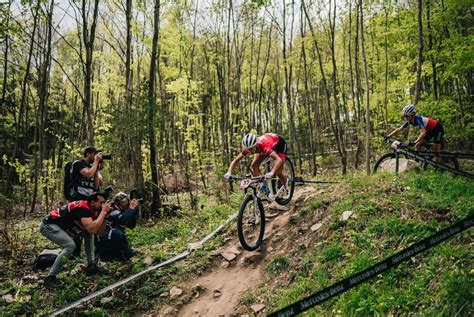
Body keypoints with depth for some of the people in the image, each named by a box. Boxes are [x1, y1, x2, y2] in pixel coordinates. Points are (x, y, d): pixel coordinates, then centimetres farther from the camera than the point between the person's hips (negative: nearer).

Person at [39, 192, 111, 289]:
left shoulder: (92, 211, 0)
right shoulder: (83, 208, -28)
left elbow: (99, 232, 2)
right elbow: (92, 229, -40)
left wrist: (105, 215, -10)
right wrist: (103, 212, -32)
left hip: (62, 226, 10)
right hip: (48, 225, -10)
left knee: (88, 234, 6)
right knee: (70, 245, -28)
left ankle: (91, 266, 9)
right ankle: (50, 278, -18)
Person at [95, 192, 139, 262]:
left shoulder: (122, 211, 9)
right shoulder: (112, 210, -17)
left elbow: (131, 226, 4)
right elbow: (122, 220, -37)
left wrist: (134, 211, -6)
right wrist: (131, 208, -26)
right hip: (101, 239, -9)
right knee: (117, 234, -35)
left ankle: (105, 254, 17)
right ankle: (127, 253, -17)